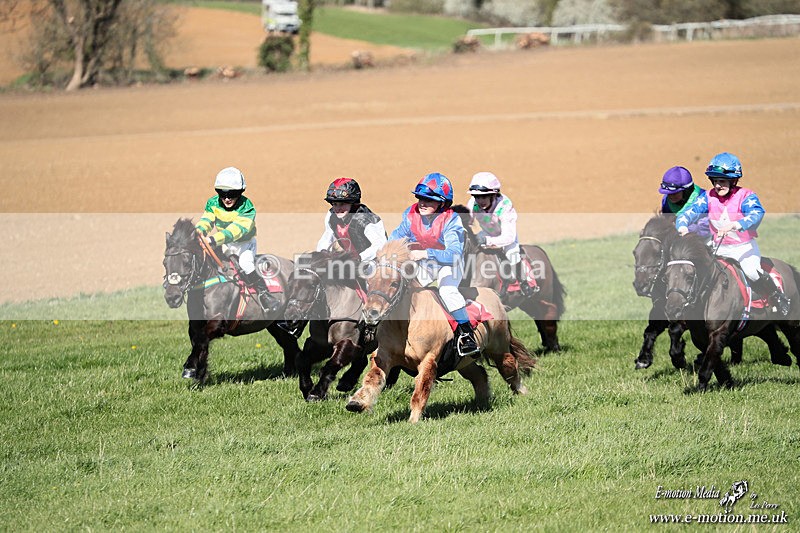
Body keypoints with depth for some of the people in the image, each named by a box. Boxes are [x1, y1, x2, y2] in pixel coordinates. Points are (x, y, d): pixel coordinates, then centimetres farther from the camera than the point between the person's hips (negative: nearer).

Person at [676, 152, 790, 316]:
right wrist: (683, 227, -35)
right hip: (719, 249, 5)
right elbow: (689, 212, -11)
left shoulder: (745, 196, -15)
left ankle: (777, 296, -5)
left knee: (751, 271, -29)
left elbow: (756, 214, -34)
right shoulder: (709, 198, -2)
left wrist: (734, 225, -52)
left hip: (745, 247, -5)